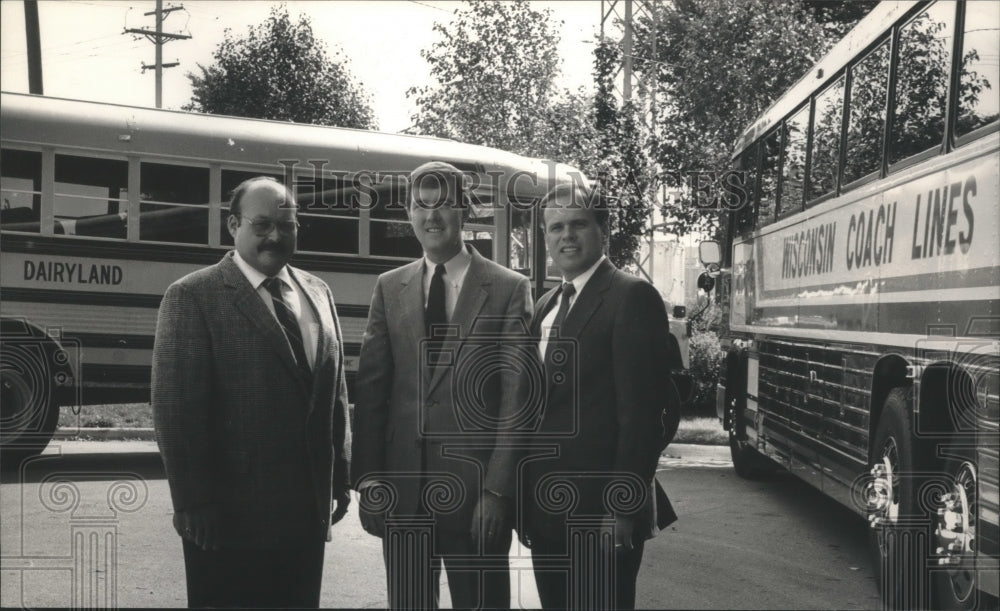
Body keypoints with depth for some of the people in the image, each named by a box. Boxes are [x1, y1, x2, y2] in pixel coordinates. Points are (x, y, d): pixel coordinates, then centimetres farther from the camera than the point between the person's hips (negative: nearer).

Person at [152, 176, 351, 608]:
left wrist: (340, 477, 11)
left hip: (307, 514, 5)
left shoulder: (317, 293, 11)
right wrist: (195, 503, -15)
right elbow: (175, 410, -13)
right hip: (228, 520, -5)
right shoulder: (193, 297, -8)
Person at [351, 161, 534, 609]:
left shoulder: (509, 290, -1)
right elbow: (371, 390, 6)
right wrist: (368, 479, -3)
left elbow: (517, 398, -5)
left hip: (476, 489, -3)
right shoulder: (389, 289, 9)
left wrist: (497, 491, -12)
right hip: (400, 489, 3)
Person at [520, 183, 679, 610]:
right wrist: (528, 498, 12)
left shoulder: (631, 296, -10)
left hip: (600, 509, -7)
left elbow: (640, 409, -16)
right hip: (546, 508, 7)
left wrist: (623, 507, -20)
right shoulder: (545, 306, 15)